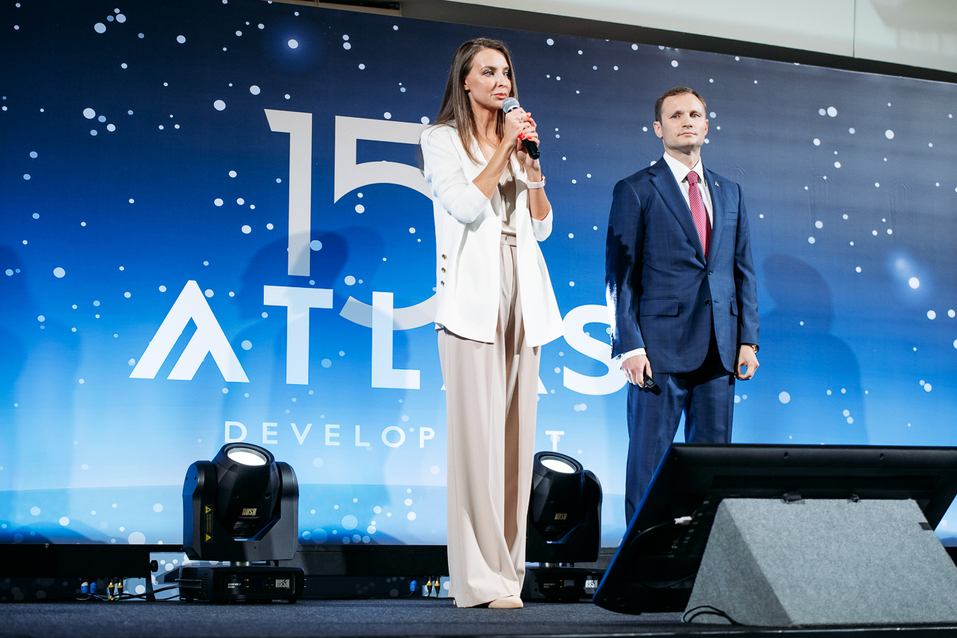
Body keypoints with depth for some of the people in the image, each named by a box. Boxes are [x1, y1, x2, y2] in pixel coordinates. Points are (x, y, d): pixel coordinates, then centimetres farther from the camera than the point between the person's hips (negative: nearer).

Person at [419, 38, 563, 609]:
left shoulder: (517, 140, 20)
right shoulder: (442, 140, 5)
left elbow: (542, 226, 14)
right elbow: (466, 206, -12)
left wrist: (533, 168, 2)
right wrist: (504, 150, -8)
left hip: (523, 299, 6)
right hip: (475, 298, -5)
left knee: (516, 431, 3)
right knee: (478, 432, -10)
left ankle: (508, 566, 8)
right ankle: (483, 577, -9)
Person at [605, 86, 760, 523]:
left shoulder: (729, 193, 16)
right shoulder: (635, 191, 2)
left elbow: (744, 270, 17)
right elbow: (619, 276, -3)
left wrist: (748, 339, 7)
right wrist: (629, 346, -11)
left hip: (719, 351, 4)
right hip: (660, 348, -4)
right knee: (650, 459, -1)